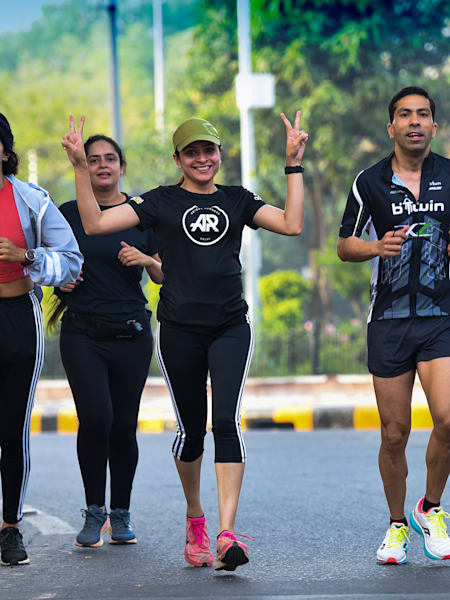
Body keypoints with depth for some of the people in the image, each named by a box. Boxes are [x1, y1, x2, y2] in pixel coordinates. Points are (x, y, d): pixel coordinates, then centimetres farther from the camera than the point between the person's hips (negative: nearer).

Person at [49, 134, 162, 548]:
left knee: (124, 426, 2)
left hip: (131, 332, 1)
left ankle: (121, 515, 15)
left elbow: (164, 276, 7)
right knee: (95, 419, -14)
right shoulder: (68, 214, 6)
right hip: (83, 332, -1)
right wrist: (60, 281, -4)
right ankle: (95, 512, -1)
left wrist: (145, 259, -13)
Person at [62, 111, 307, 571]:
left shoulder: (237, 200, 12)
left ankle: (226, 533, -22)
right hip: (180, 329, 0)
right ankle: (195, 517, 31)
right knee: (191, 427, 7)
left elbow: (292, 224, 1)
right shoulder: (162, 201, 5)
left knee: (227, 420, -16)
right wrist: (80, 168, -10)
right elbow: (95, 223, -3)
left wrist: (294, 165, 1)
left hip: (230, 326, 0)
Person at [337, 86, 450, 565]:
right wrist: (377, 247, -10)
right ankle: (397, 525, 22)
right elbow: (344, 246, 10)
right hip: (389, 319, 0)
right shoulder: (370, 182, 3)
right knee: (394, 432, 2)